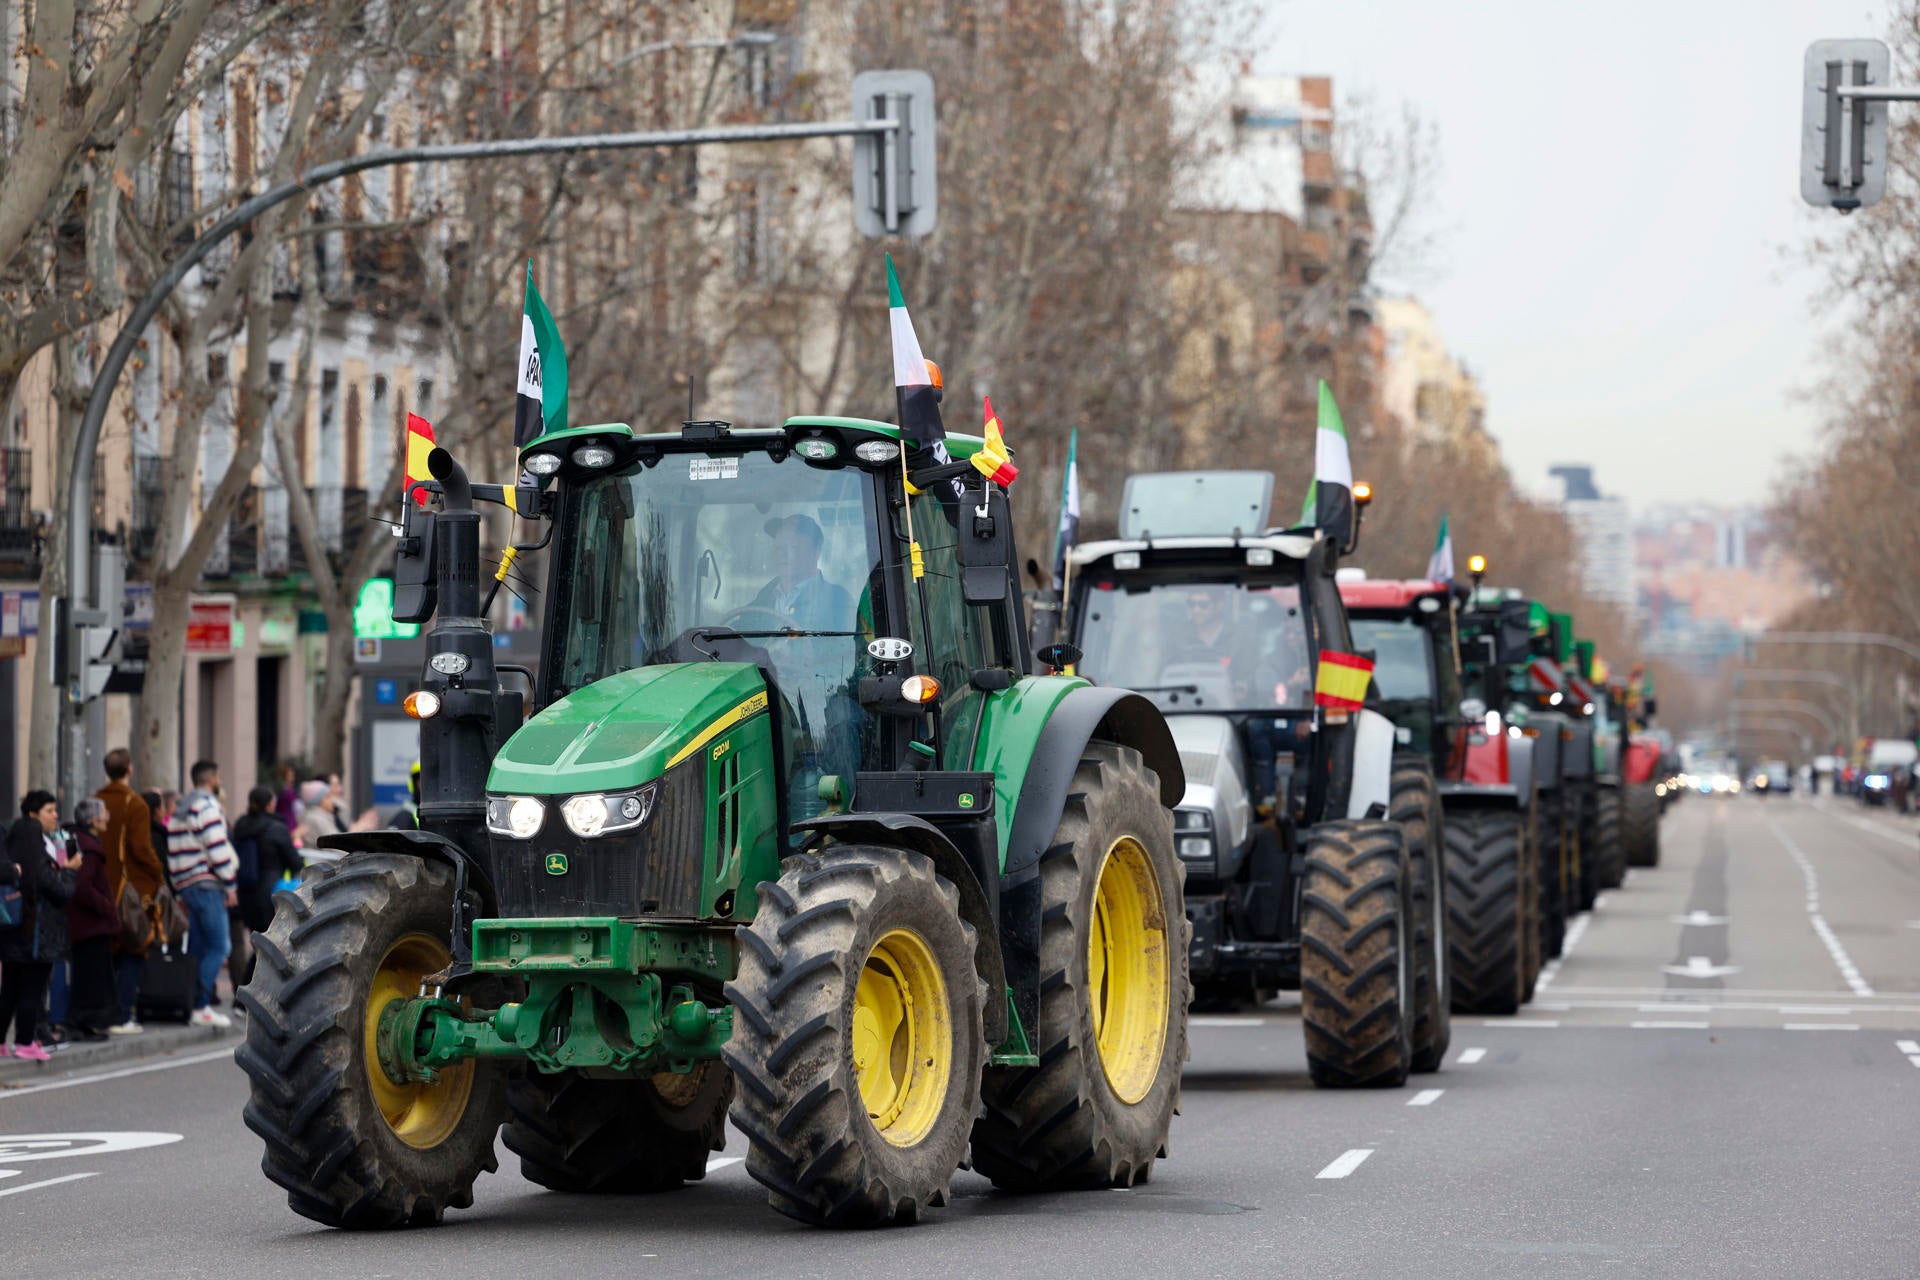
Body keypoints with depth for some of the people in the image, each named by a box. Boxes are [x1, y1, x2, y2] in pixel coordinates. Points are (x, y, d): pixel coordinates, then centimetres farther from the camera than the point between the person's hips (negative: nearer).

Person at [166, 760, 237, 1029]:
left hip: (185, 885, 9)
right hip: (207, 885, -9)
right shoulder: (207, 805, -9)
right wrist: (230, 885, -10)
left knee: (197, 949, 10)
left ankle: (192, 1006, 7)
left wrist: (179, 890, 20)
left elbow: (172, 854, 19)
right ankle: (201, 1007, -15)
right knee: (218, 946, -9)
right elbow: (217, 848, -15)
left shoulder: (180, 809, 20)